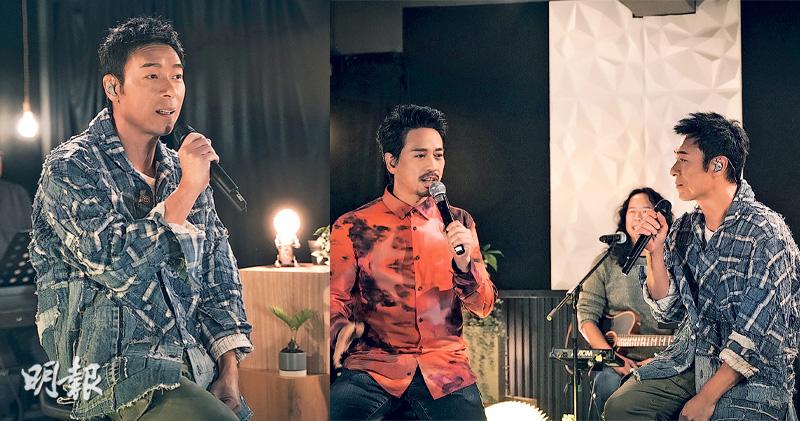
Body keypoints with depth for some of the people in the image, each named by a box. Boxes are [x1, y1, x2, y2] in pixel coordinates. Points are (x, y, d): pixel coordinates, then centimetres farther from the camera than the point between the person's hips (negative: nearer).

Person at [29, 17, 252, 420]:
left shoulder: (181, 170, 15)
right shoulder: (70, 168, -4)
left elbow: (219, 277, 14)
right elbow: (115, 266, -17)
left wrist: (229, 373, 3)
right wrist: (186, 192, -14)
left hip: (199, 369, 6)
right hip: (119, 372, -6)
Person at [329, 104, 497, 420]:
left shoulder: (459, 223, 10)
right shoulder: (352, 227, 4)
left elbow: (483, 307, 9)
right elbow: (335, 298, 6)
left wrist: (464, 261, -10)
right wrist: (343, 328, -17)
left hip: (445, 365, 2)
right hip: (373, 366, -2)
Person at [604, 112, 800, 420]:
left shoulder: (764, 232, -15)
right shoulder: (684, 229, 6)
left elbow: (757, 333, -19)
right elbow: (668, 311, 10)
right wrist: (656, 253, -5)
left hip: (753, 374, -5)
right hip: (690, 359, 6)